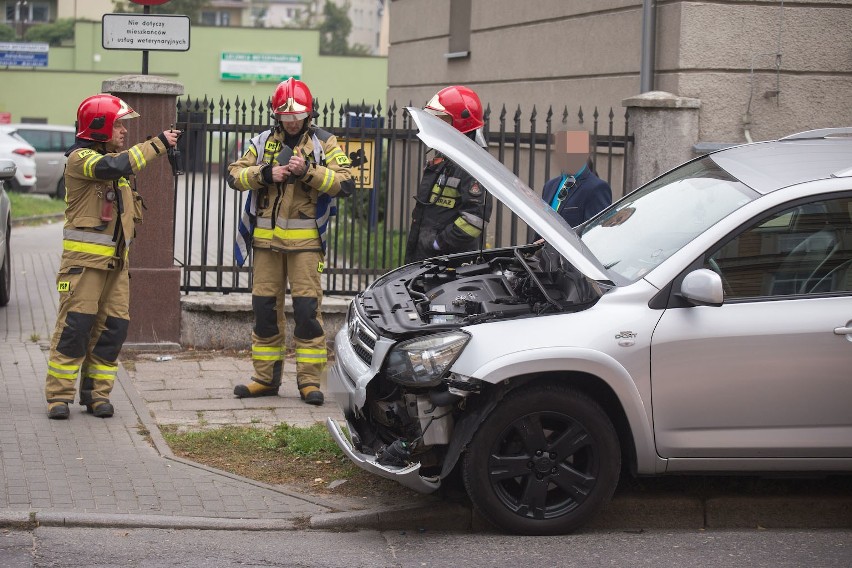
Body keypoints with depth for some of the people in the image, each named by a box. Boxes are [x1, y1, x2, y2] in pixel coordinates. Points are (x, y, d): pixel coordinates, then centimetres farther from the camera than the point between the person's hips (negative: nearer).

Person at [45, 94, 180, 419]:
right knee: (75, 326, -8)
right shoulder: (80, 158, -10)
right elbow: (115, 166, -28)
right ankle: (59, 396, -3)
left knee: (113, 328, 4)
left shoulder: (111, 157, 20)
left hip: (116, 259, 8)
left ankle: (97, 393, 11)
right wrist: (158, 143, -24)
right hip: (84, 258, -8)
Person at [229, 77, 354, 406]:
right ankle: (266, 377, 15)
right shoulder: (263, 142, 11)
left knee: (307, 308, -7)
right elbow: (234, 175, 3)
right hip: (267, 239, 3)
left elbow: (345, 184, -8)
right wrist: (265, 174, -13)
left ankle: (310, 380, -1)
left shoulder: (324, 143, 3)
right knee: (265, 307, 6)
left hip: (305, 240, -3)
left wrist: (308, 172, -18)